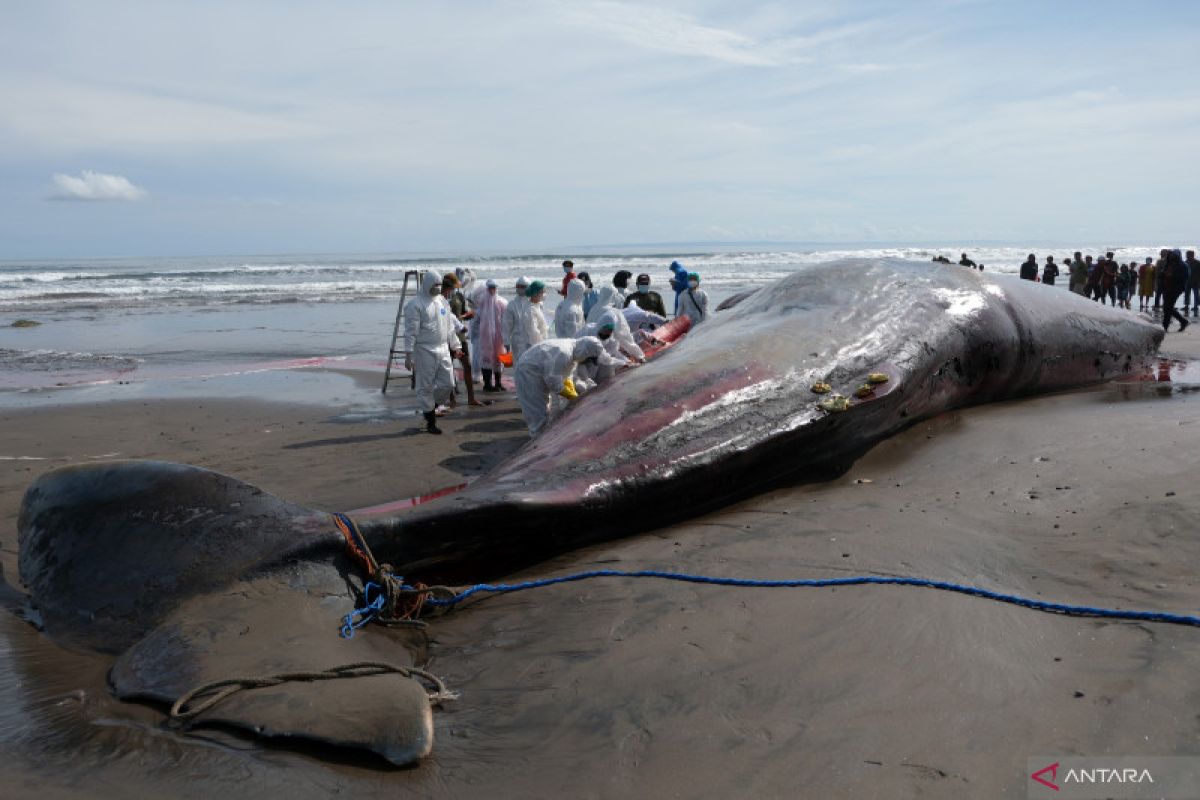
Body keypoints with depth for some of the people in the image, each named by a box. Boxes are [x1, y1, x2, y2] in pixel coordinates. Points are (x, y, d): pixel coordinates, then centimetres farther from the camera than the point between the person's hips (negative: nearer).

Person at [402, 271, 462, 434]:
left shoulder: (442, 301, 13)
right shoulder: (415, 304, -8)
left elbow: (450, 327, 21)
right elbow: (410, 331, -11)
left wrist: (455, 346, 21)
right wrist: (408, 355, -14)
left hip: (443, 350, 6)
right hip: (424, 351, -6)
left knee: (448, 384, 5)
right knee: (426, 387, 1)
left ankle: (430, 407, 28)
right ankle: (430, 422, 10)